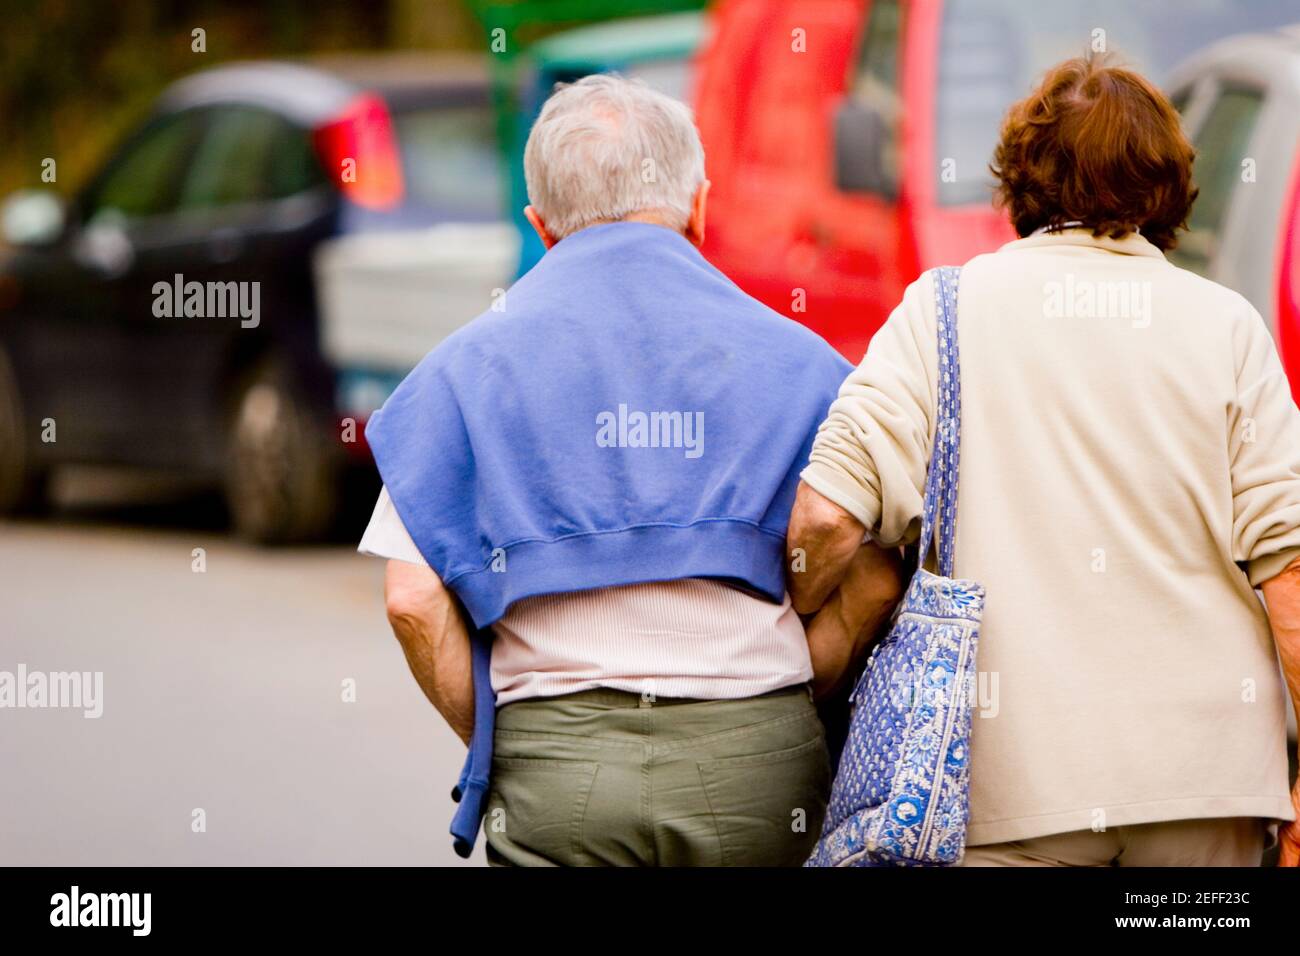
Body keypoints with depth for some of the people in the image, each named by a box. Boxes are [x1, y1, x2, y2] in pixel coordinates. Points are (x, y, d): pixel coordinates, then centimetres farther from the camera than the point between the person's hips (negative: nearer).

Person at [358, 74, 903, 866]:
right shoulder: (794, 357, 7)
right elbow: (871, 582, 1)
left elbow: (414, 599, -2)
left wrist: (494, 740, 8)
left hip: (554, 771, 0)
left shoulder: (471, 363, 5)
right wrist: (771, 708, 9)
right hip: (754, 761, 1)